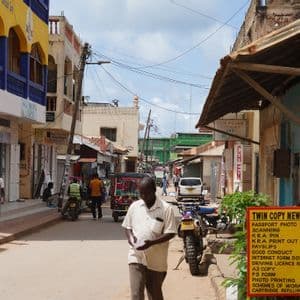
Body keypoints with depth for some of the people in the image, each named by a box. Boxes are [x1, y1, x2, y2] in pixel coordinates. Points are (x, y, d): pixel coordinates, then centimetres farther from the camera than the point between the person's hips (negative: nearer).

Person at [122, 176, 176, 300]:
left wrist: (151, 242, -23)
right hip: (136, 257, 2)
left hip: (156, 259, -2)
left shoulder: (166, 209, -8)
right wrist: (130, 236, -8)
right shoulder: (134, 206, 4)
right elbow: (127, 226, 15)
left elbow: (170, 233, -10)